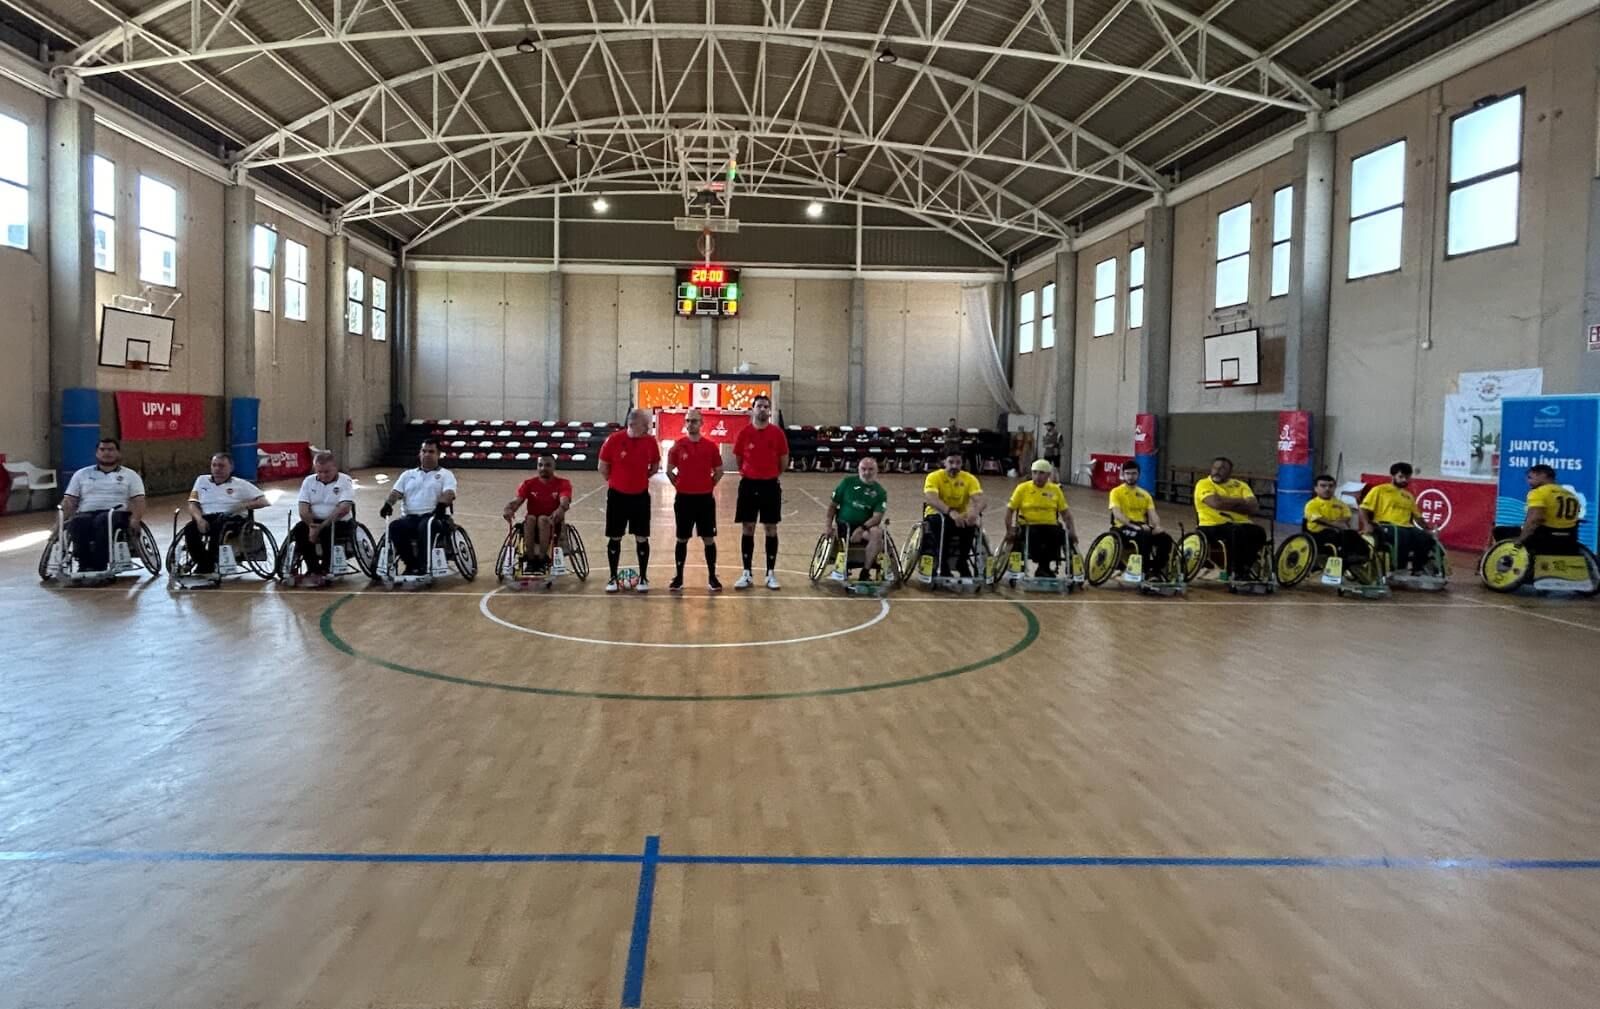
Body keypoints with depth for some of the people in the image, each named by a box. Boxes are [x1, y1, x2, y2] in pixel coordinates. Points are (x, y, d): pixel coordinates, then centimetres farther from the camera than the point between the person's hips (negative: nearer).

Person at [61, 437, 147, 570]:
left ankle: (99, 567, -44)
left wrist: (135, 519, -15)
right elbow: (69, 501, 16)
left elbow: (138, 501, 5)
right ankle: (85, 566, -38)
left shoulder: (130, 475, 17)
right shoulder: (81, 474, 23)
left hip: (117, 514, -2)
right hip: (86, 514, 2)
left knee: (102, 521, -38)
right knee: (78, 523, -35)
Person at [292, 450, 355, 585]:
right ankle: (313, 570, -13)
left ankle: (324, 571, -16)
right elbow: (303, 508, -2)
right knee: (298, 531, -25)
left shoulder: (345, 481, -5)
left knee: (328, 532, -35)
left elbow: (344, 509, -18)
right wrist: (312, 526, -20)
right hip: (314, 522, 4)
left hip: (340, 523, -4)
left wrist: (321, 527, -25)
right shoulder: (309, 481, 8)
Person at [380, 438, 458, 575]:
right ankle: (411, 564, -16)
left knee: (425, 527, -38)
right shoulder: (408, 474, 23)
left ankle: (423, 566, -31)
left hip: (433, 516, -3)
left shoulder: (446, 474, 12)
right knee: (394, 527, -29)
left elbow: (449, 493, -7)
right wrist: (388, 504, -13)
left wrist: (441, 505, -30)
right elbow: (396, 492, 10)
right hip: (411, 517, 3)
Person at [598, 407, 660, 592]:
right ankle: (613, 578, 17)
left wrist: (640, 479, 7)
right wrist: (617, 481, 8)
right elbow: (603, 467, -2)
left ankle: (643, 578, 16)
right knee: (615, 538, 6)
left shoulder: (650, 441, -6)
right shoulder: (614, 440, -13)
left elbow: (655, 466, 10)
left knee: (642, 538, 4)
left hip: (640, 496, 2)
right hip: (617, 496, -1)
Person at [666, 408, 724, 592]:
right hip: (684, 498, 0)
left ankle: (712, 577, 14)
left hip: (705, 498, 0)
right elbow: (669, 470, 8)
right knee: (682, 539, 7)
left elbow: (719, 470, 9)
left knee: (709, 539, 3)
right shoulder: (677, 445, -2)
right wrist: (680, 485, 4)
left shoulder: (711, 446, -2)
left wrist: (709, 486, 4)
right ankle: (678, 577, 16)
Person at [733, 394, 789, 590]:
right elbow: (738, 458, 10)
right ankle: (747, 574, 11)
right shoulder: (744, 433, -2)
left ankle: (771, 574, 12)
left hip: (770, 485, 0)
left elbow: (784, 460, 6)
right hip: (749, 484, 0)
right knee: (747, 529, 3)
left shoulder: (777, 433, -3)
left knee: (771, 529, 4)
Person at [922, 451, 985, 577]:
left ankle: (962, 562, -10)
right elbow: (930, 499, -31)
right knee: (941, 522, -37)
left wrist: (975, 512, -45)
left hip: (960, 518, 3)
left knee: (972, 522, -30)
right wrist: (950, 512, -48)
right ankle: (943, 565, -23)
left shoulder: (970, 479, -5)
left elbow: (979, 500, -19)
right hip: (938, 515, -2)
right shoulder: (934, 477, -13)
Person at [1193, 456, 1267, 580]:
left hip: (1240, 524, 5)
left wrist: (1226, 503, -9)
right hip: (1213, 526, -4)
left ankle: (1244, 569, -10)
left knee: (1259, 532, -25)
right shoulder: (1204, 484, 2)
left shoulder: (1240, 486, 14)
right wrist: (1240, 502, -4)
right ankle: (1235, 572, -19)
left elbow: (1252, 508, -2)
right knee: (1237, 532, -34)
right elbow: (1216, 503, -17)